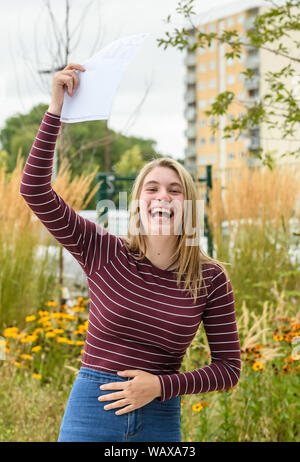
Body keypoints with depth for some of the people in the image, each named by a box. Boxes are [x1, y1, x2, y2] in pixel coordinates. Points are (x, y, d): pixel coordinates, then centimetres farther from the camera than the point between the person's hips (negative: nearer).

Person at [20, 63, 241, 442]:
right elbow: (34, 190, -10)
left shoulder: (211, 279, -3)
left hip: (160, 421, 1)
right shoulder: (104, 253, -4)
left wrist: (161, 386, -12)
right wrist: (55, 111, -15)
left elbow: (228, 367, 1)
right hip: (91, 411, -1)